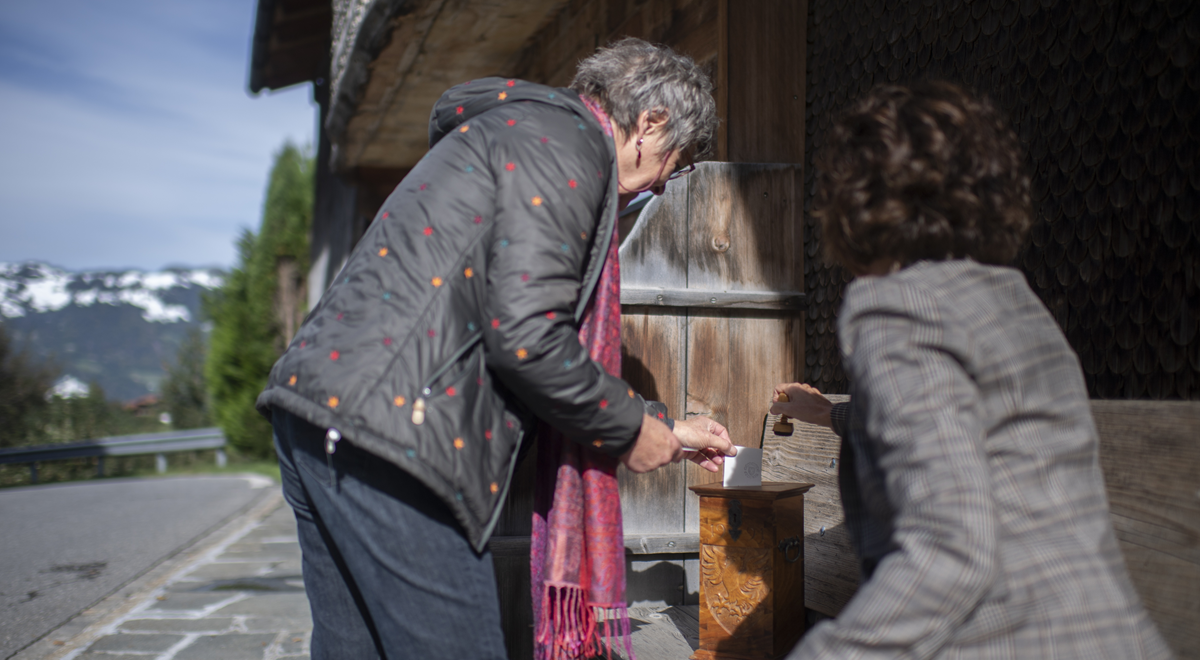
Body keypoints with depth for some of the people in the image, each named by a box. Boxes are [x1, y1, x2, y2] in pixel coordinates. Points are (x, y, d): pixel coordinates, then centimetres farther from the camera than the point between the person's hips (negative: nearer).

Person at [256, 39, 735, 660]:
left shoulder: (515, 130, 28)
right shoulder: (568, 140, -5)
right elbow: (525, 336, -17)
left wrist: (661, 427, 33)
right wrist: (632, 430, -1)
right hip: (389, 427, -11)